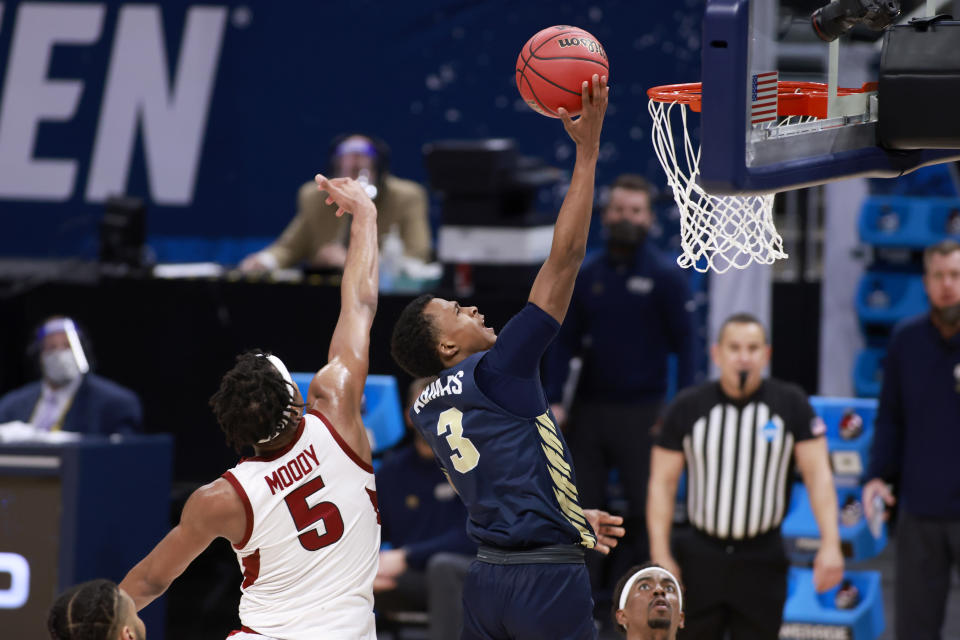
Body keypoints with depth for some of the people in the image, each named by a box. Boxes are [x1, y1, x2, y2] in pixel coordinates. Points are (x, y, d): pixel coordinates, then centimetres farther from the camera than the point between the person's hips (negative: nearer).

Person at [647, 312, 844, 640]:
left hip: (762, 563, 0)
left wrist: (830, 543, -13)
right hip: (701, 560, 0)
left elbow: (818, 474, -3)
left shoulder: (791, 404, -1)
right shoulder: (687, 407, 0)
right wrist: (660, 557, -6)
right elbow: (662, 482, 1)